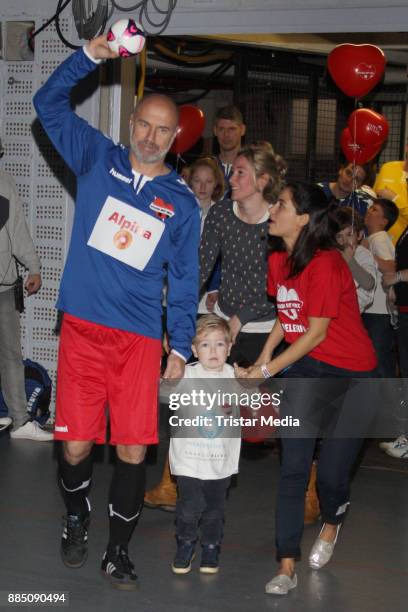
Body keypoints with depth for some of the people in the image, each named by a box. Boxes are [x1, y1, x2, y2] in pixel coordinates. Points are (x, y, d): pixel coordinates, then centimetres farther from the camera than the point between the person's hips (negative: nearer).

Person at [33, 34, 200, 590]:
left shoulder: (182, 202, 9)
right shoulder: (99, 160, 7)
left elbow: (184, 279, 10)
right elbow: (49, 104, 4)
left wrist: (181, 347, 4)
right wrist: (91, 56, -8)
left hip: (141, 338, 1)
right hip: (83, 328, 0)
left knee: (133, 450, -2)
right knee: (76, 445, -1)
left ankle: (118, 553, 15)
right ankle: (76, 522, 29)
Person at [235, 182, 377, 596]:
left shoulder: (325, 264, -22)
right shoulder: (278, 261, 3)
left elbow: (317, 332, -19)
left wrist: (266, 372, -17)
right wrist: (264, 356, -1)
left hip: (350, 373, -6)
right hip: (305, 365, 6)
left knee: (331, 470, 2)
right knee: (292, 466, -4)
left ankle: (331, 524, 38)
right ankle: (286, 568, -2)